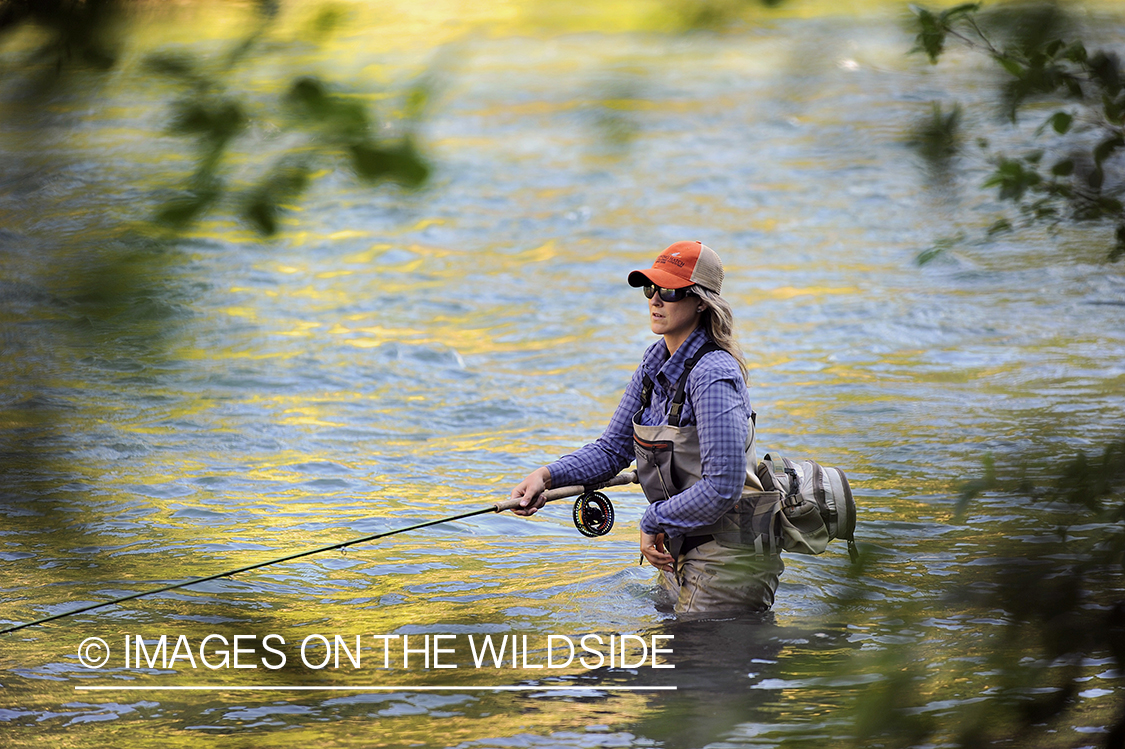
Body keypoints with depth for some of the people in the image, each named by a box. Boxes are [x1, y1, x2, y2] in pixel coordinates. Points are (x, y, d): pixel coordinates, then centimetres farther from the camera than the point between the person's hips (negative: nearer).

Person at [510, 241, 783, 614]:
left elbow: (722, 488, -28)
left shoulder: (714, 376, -24)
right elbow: (613, 448, 9)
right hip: (681, 553, 9)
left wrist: (654, 521, -15)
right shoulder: (657, 360, 5)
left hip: (726, 561, -9)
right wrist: (547, 476, -6)